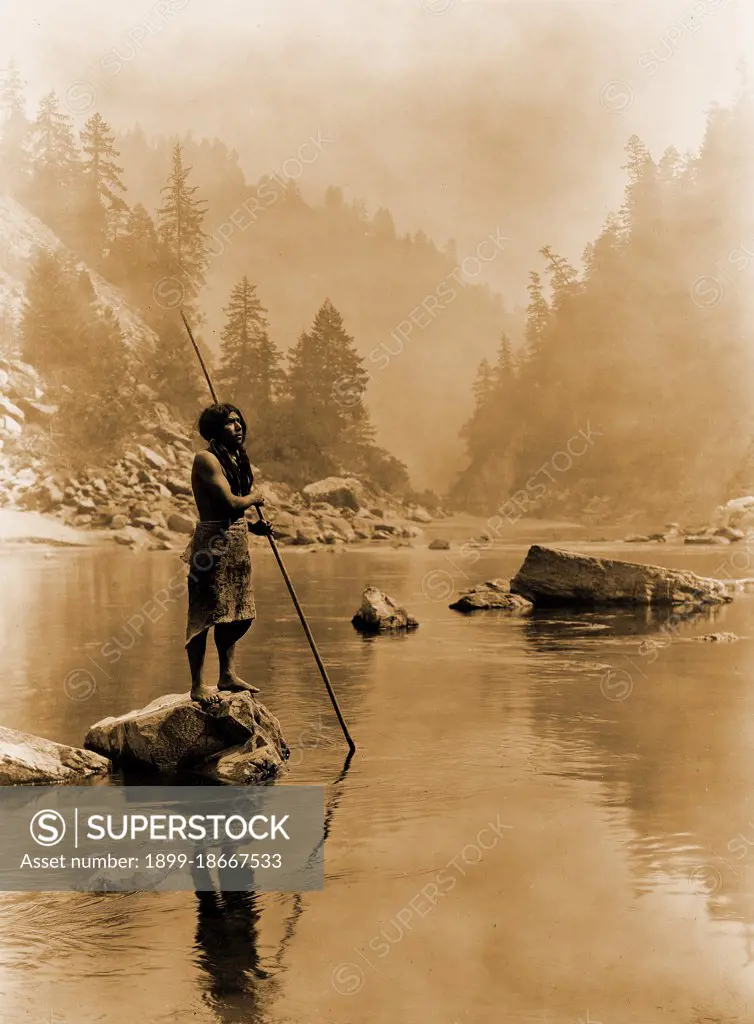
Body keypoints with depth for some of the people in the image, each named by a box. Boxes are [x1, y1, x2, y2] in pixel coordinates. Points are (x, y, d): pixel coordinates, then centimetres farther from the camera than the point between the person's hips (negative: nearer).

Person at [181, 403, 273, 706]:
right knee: (205, 614, -5)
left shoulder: (236, 459, 16)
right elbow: (230, 502, -20)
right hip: (213, 542, -9)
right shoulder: (206, 459, -12)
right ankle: (198, 685, 0)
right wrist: (254, 498, -2)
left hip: (237, 542, 9)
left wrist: (252, 525, 8)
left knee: (239, 613, 14)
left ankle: (228, 675, 25)